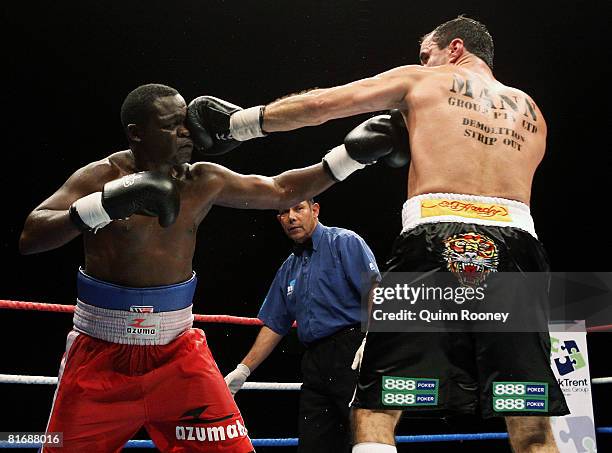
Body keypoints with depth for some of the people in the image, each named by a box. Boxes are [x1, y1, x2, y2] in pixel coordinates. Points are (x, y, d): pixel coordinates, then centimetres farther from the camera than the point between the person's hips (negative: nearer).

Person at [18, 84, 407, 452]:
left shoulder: (204, 181, -1)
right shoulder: (101, 177, -11)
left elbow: (281, 191, 8)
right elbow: (30, 238, -22)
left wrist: (350, 153, 1)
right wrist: (106, 203, -35)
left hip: (178, 349, 3)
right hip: (101, 355, -2)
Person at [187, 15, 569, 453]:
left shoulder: (421, 81, 18)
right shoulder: (531, 111, 27)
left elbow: (319, 105, 15)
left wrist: (236, 123, 24)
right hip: (515, 244, 4)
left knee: (375, 410, 2)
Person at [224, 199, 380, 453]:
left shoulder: (345, 242, 1)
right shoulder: (288, 269, 22)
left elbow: (374, 291, -11)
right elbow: (274, 326, 24)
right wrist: (243, 370, 18)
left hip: (351, 355, -7)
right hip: (315, 363, 7)